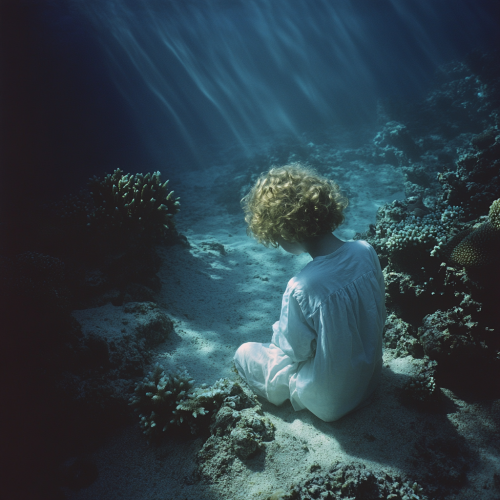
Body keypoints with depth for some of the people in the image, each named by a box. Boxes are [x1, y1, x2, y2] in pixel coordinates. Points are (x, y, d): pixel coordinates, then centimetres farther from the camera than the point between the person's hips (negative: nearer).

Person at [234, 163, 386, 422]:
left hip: (331, 402, -6)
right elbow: (379, 316, 0)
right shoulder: (365, 251, -17)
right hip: (371, 377, 6)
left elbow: (294, 352, -17)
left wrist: (279, 331, 4)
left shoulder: (302, 287, -36)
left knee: (244, 352, 14)